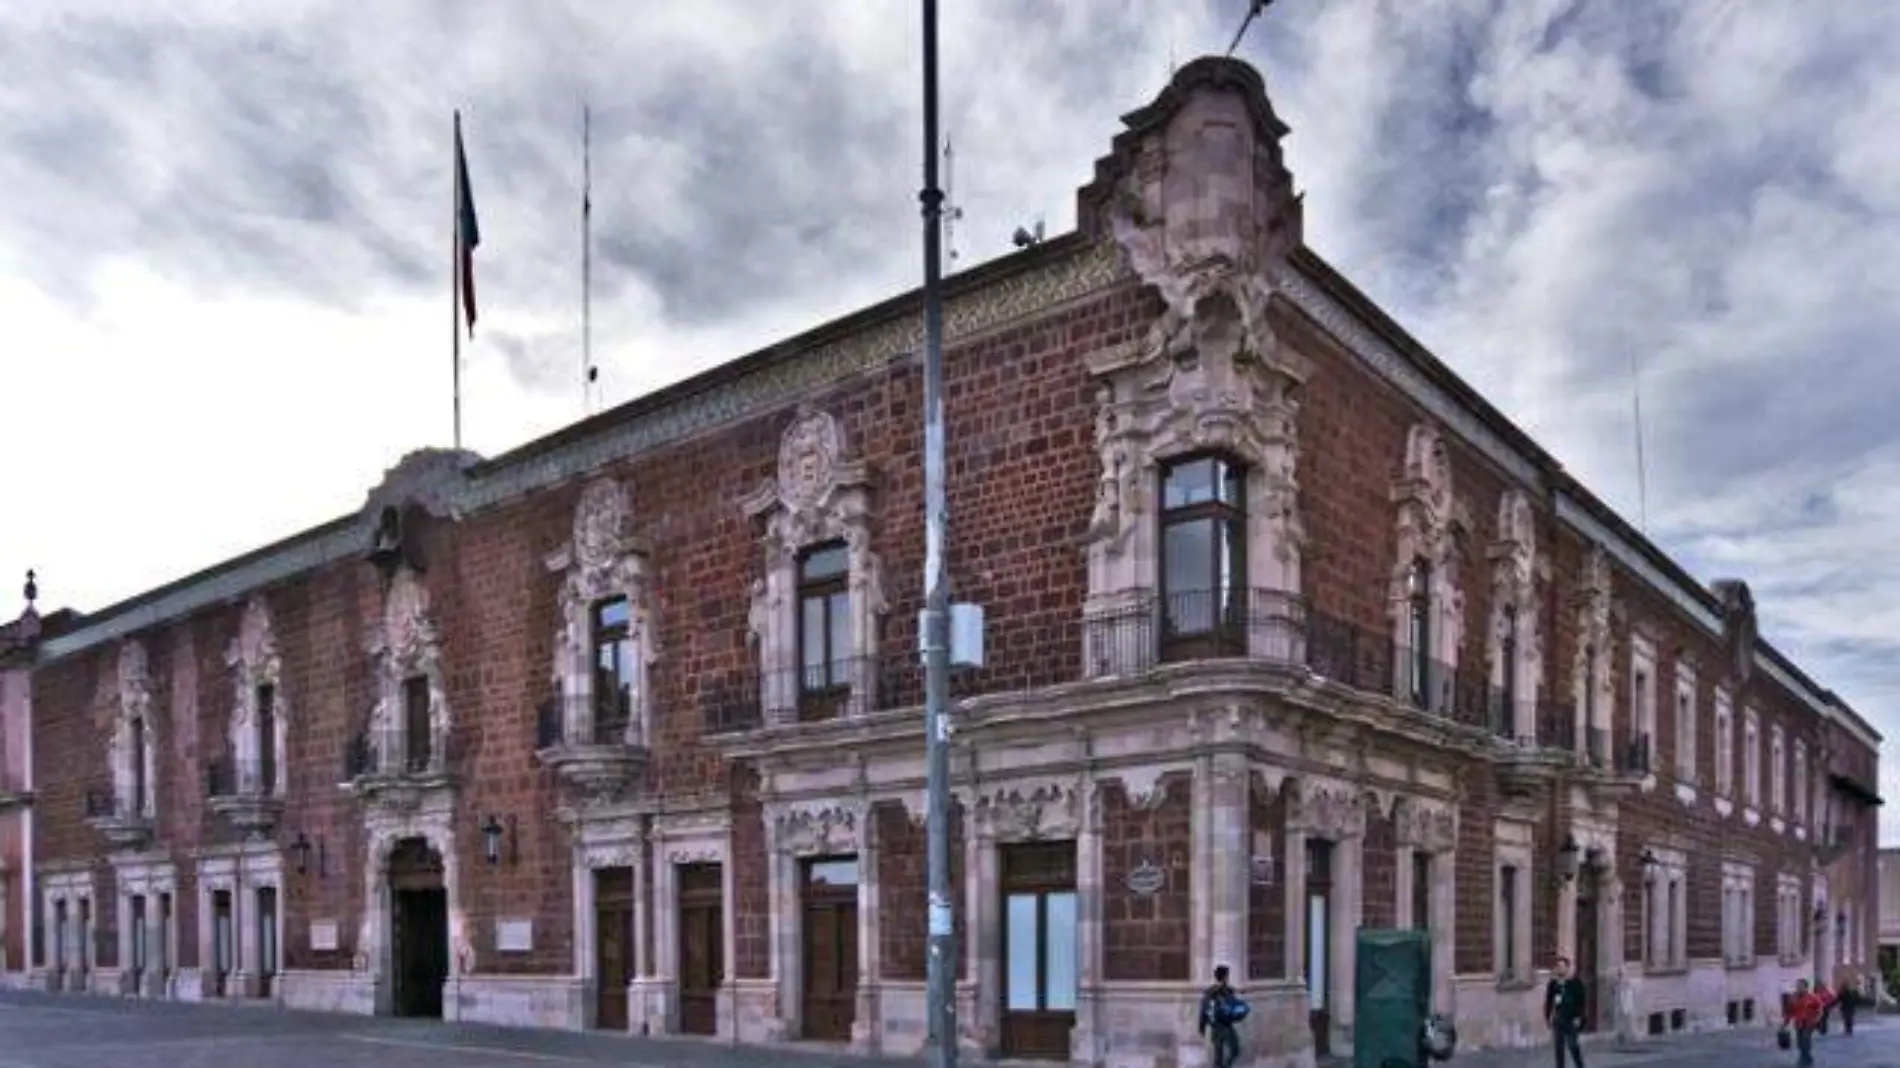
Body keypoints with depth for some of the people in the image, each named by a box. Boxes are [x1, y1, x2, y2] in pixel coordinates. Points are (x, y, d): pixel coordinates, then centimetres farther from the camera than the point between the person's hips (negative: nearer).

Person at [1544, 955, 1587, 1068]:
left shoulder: (1575, 982, -5)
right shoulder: (1553, 983, 7)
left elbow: (1580, 1001, -8)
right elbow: (1548, 1002, 12)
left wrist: (1578, 1017, -13)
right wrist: (1547, 1017, 8)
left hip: (1571, 1019, -5)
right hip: (1558, 1019, 5)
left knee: (1572, 1044, -6)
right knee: (1559, 1046, 5)